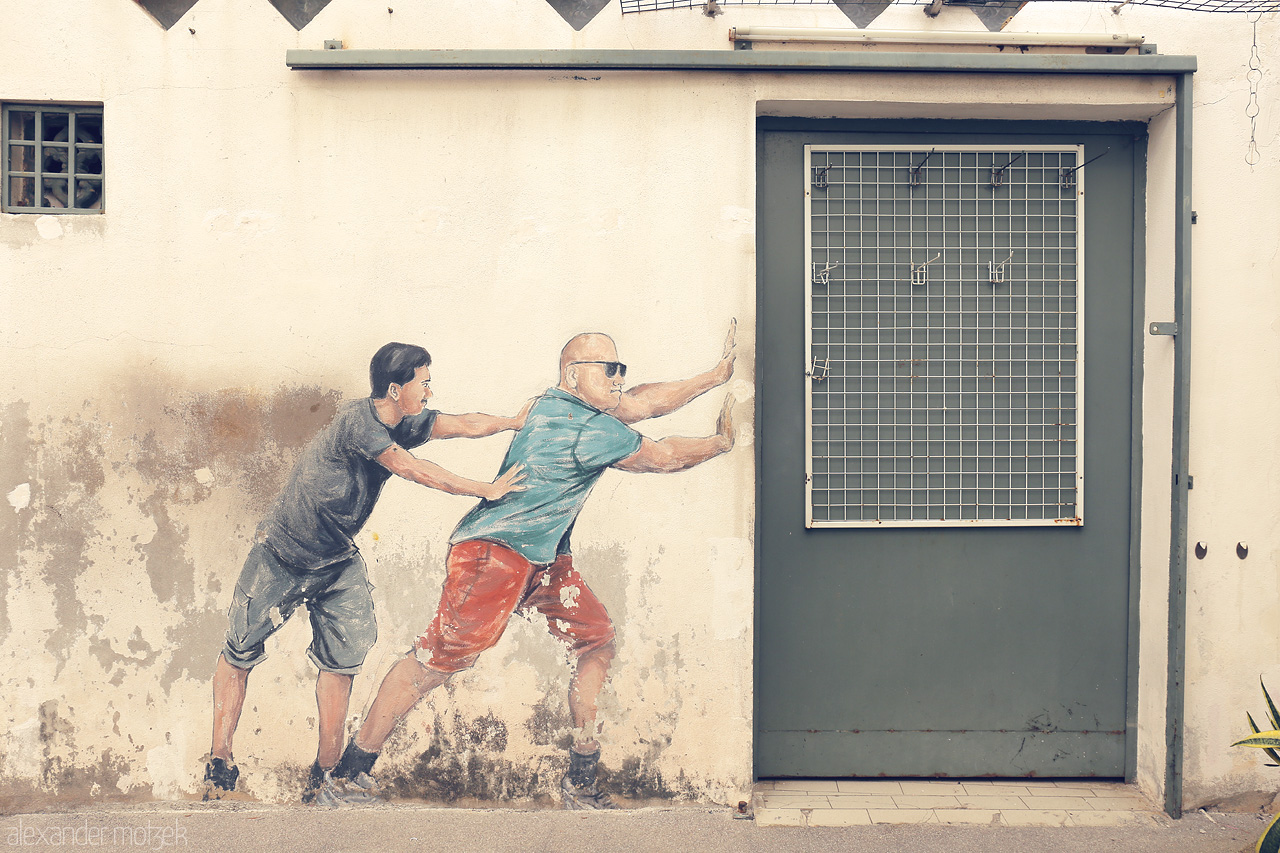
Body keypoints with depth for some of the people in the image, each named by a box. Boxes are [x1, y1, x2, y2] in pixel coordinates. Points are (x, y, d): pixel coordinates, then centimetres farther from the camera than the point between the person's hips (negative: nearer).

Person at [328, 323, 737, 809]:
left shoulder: (566, 404, 9)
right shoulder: (588, 429, -18)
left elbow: (641, 403, 17)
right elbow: (662, 458, -8)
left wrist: (716, 376, 17)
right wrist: (719, 443, 8)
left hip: (546, 558, 11)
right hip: (493, 551, -11)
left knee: (597, 642, 4)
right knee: (440, 657, -12)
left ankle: (581, 785, 10)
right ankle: (351, 769, 0)